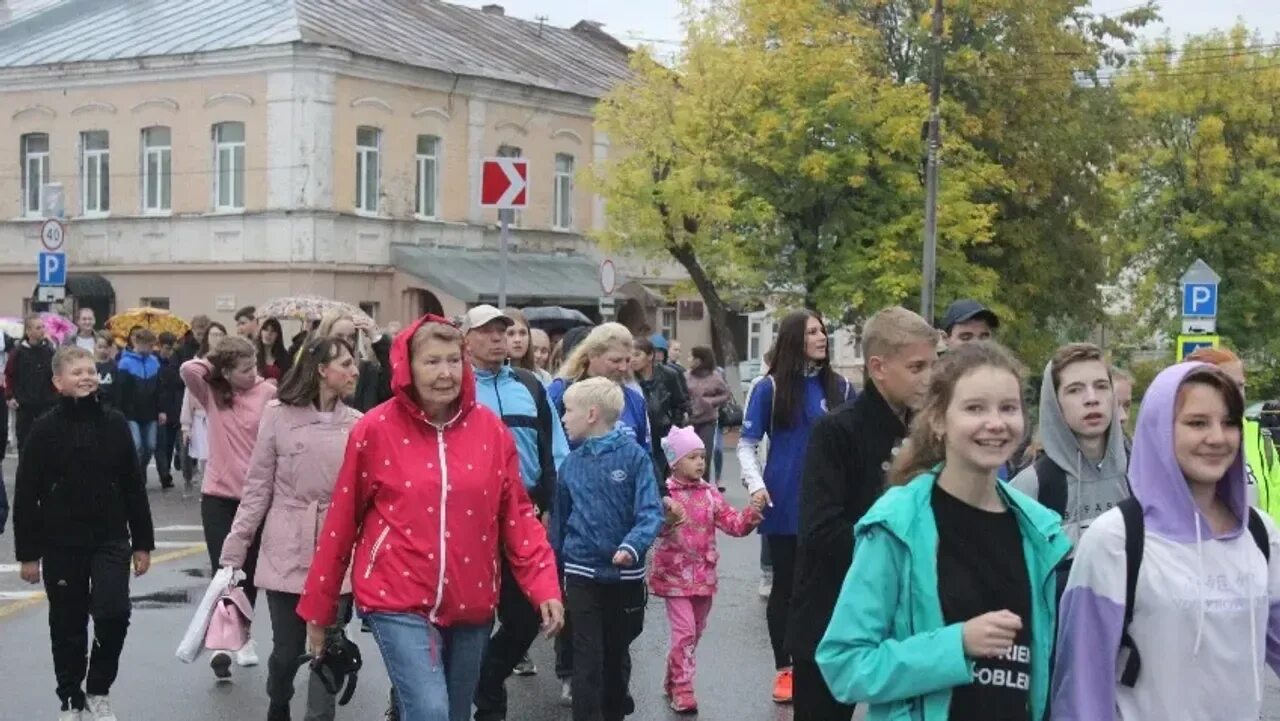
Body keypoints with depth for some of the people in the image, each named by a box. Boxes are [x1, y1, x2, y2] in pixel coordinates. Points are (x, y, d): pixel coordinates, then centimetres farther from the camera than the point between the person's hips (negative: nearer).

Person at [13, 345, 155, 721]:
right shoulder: (45, 429, -6)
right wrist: (27, 553, -5)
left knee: (114, 614, -12)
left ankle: (98, 691, 11)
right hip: (61, 544, -1)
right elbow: (26, 495, -4)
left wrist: (142, 543, 4)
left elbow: (133, 486, 4)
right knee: (68, 626, 8)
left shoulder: (114, 423, 0)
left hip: (110, 540, 1)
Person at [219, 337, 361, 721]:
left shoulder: (356, 424, 1)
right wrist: (234, 550, -2)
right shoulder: (279, 415, -5)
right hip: (286, 552, -1)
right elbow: (258, 487, 0)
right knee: (286, 648, 11)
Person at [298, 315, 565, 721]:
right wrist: (319, 607, 5)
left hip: (471, 604, 4)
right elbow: (341, 522, 0)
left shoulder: (490, 429, 1)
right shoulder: (376, 430, -6)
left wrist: (544, 586, -7)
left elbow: (517, 515, 5)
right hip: (399, 601, -4)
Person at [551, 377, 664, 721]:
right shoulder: (571, 463, 2)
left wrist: (632, 546, -33)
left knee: (617, 652, 17)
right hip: (582, 573, 1)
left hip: (625, 574, -1)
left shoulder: (634, 456, -10)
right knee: (588, 657, -3)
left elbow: (650, 511, -16)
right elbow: (559, 520, 8)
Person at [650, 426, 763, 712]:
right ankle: (682, 689, 0)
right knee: (684, 632, -10)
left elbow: (734, 524, 2)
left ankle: (674, 679, 32)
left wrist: (751, 514, -17)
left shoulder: (709, 494, 5)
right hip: (675, 575, -6)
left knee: (695, 632, 15)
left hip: (703, 575, 6)